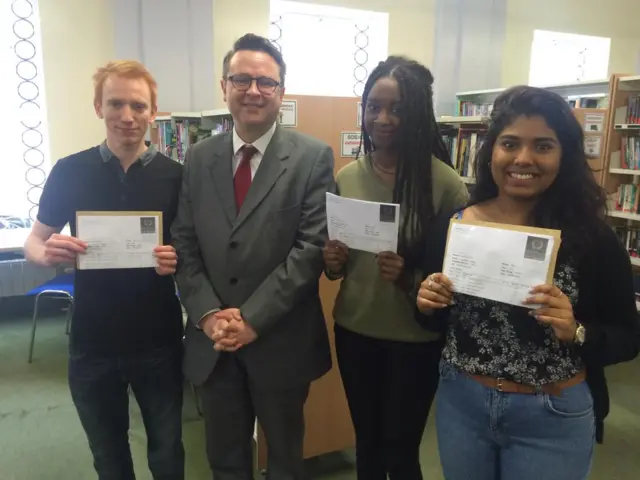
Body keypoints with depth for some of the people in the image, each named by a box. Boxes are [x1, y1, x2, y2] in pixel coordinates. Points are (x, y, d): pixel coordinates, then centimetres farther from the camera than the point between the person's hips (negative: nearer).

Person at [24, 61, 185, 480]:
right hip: (93, 341, 1)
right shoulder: (69, 172, -3)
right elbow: (34, 242, 5)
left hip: (159, 340, -1)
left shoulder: (175, 175, -5)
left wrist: (178, 260, -21)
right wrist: (49, 253, -18)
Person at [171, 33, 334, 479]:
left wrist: (253, 318, -17)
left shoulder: (313, 157, -8)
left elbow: (312, 247, -14)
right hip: (212, 339, 3)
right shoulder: (199, 158, 4)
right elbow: (185, 245, 2)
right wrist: (208, 314, -11)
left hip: (281, 339, -3)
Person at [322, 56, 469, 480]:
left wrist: (410, 277, -26)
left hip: (415, 339, -3)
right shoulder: (347, 177, -1)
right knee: (366, 443, 20)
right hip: (354, 331, 4)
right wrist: (333, 263, -12)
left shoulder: (445, 182, -14)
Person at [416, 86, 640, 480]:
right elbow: (436, 323, 4)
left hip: (554, 417, -1)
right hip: (461, 403, 2)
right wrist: (428, 304, -17)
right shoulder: (452, 226, -7)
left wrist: (576, 332, -23)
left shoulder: (592, 237, -12)